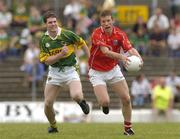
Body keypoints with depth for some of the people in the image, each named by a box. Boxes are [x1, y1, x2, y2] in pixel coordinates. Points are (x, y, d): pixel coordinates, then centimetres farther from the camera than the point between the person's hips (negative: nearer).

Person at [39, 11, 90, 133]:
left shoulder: (67, 34, -10)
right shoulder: (44, 40, -3)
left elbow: (82, 44, 5)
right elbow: (47, 60, -7)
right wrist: (61, 54, -22)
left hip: (70, 70, -3)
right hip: (54, 72, 3)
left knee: (76, 96, -29)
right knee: (48, 104, -2)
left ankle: (82, 101, 11)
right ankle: (53, 126, 27)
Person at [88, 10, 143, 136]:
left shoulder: (119, 34, -10)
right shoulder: (97, 34, -23)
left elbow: (130, 49, -22)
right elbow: (105, 51, -37)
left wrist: (137, 56, -45)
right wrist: (121, 56, -54)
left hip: (113, 69, 4)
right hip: (97, 72, -4)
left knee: (126, 99, -3)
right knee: (105, 102, -18)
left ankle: (128, 127, 14)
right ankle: (105, 104, 21)